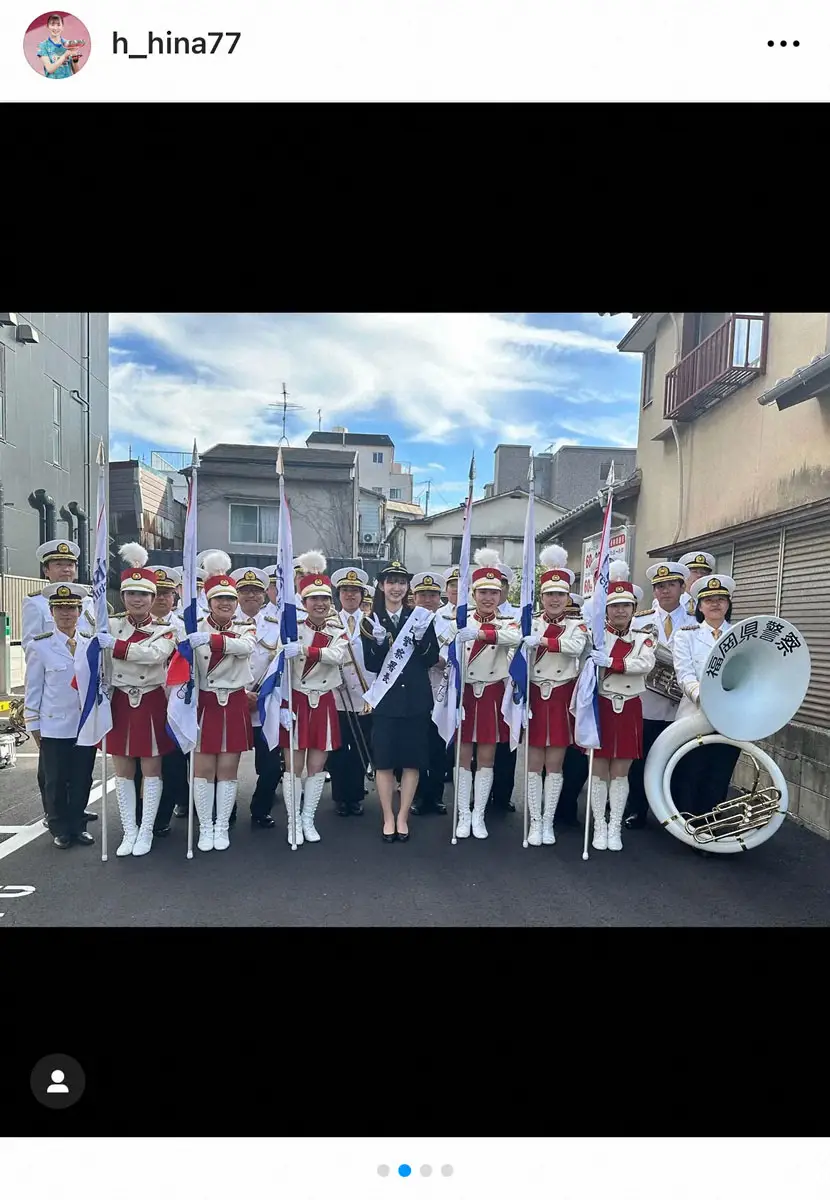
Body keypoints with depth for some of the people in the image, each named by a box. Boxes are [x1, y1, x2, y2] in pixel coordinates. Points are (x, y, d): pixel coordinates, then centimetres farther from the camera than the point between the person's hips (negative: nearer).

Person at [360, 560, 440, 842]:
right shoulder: (371, 622, 2)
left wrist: (421, 639, -17)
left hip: (416, 698, 0)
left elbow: (431, 660, 0)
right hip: (386, 698, 0)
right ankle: (388, 818, 17)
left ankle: (403, 818, 17)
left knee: (412, 760, 5)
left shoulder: (421, 617, 3)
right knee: (384, 760, 4)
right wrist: (379, 642, -19)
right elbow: (371, 666, -2)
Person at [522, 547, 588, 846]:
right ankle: (535, 821, 15)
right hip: (535, 696, 0)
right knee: (534, 763, 5)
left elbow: (575, 647, -23)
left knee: (555, 763, 7)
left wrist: (542, 641, -30)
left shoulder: (577, 626, 2)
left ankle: (548, 822, 17)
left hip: (562, 698, 0)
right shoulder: (530, 624, 3)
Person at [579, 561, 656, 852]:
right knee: (599, 770, 5)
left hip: (629, 709, 1)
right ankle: (599, 826, 16)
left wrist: (610, 662, -27)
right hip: (600, 706, -1)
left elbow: (645, 664, -17)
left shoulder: (643, 636, 3)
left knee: (620, 771, 8)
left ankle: (615, 827, 19)